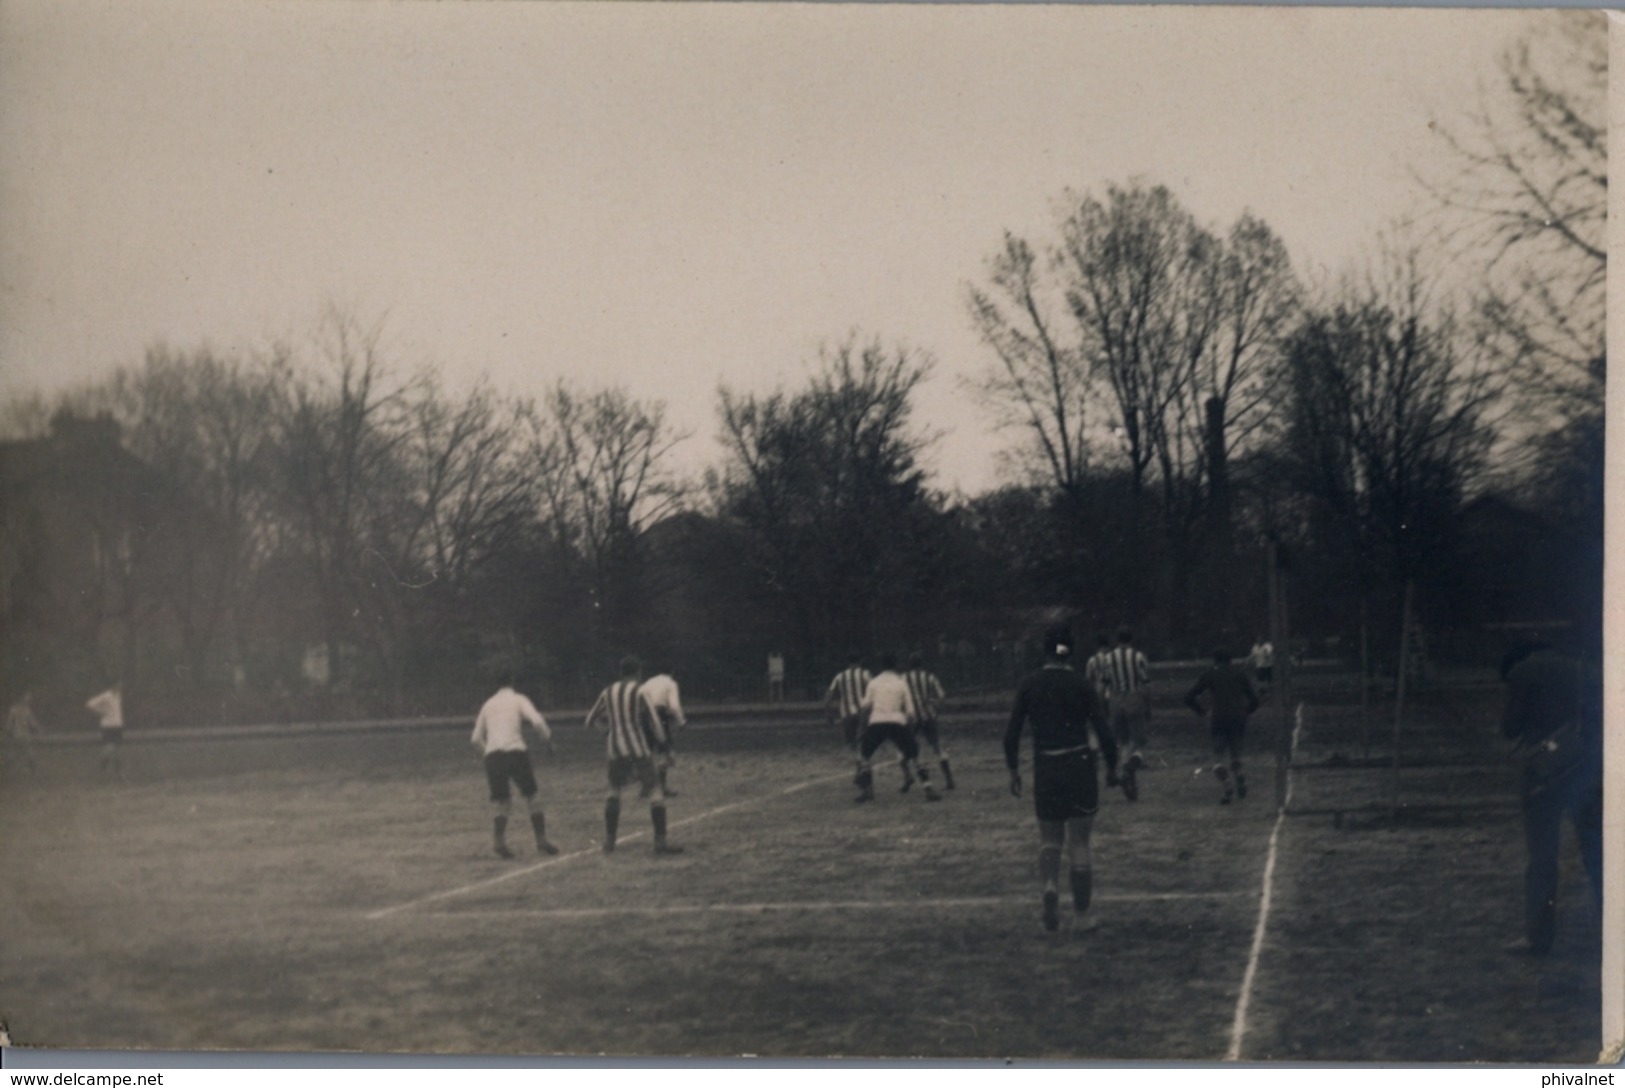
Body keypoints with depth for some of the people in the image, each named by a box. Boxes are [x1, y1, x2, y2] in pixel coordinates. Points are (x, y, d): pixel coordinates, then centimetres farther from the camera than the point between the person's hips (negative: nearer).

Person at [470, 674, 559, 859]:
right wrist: (547, 738, 7)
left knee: (500, 800, 9)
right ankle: (541, 842, 6)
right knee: (531, 796, 9)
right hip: (515, 752, -3)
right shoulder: (518, 700, 10)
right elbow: (537, 721, -7)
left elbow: (476, 738, 21)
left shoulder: (488, 704, 22)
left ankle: (498, 842, -13)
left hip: (492, 755, 3)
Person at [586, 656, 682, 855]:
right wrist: (662, 742, 12)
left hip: (616, 749, 5)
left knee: (614, 792, 19)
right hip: (639, 749, -5)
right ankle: (660, 842, -9)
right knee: (655, 790, -1)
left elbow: (591, 720, 18)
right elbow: (653, 719, -4)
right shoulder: (639, 691, -4)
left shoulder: (608, 692, 10)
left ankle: (609, 842, 16)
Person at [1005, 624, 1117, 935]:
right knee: (1079, 842, 7)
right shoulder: (1082, 686, -4)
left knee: (1050, 838, 18)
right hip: (1081, 766, -1)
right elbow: (1104, 733, -7)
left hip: (1045, 767, 1)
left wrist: (1013, 771, 10)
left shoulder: (1030, 685, -1)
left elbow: (1012, 733, 0)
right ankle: (1081, 915, 8)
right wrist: (1112, 768, 8)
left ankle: (1050, 885, -11)